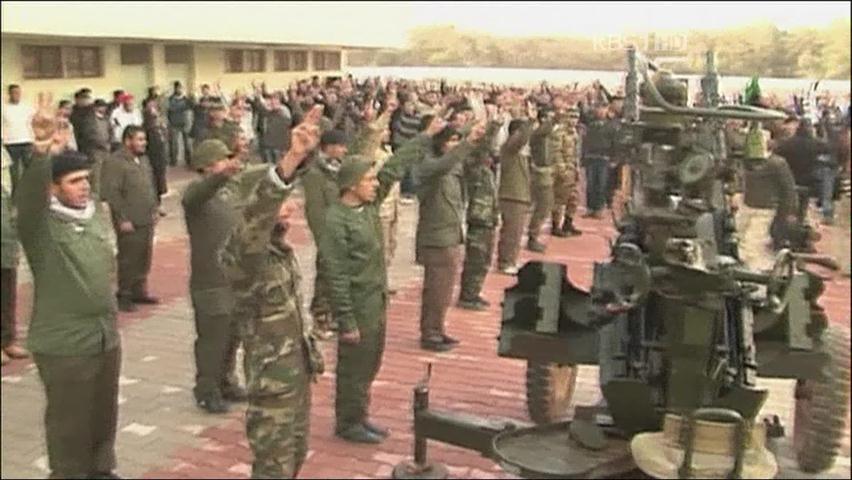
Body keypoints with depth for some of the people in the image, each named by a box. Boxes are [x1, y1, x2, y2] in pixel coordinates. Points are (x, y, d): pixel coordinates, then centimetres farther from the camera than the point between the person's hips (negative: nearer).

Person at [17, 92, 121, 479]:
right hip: (64, 343, -7)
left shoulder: (92, 213, 4)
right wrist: (42, 149, -49)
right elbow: (29, 194, -38)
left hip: (106, 335, 7)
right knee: (70, 423, 7)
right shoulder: (40, 224, -19)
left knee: (104, 415, 22)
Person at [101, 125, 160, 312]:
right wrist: (122, 219, -17)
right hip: (129, 223, -8)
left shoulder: (143, 160, 14)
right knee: (128, 260, 0)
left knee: (144, 258, 14)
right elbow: (111, 193, -17)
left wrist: (154, 209, 16)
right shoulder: (115, 163, -13)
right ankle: (124, 296, 12)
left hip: (147, 220, 8)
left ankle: (139, 291, 27)